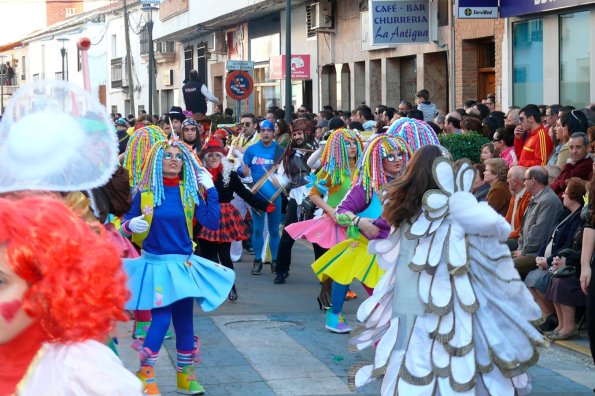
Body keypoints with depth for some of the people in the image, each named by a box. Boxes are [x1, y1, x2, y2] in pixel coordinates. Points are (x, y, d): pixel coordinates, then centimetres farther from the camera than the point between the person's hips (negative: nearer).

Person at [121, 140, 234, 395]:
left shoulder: (189, 191, 0)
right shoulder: (145, 192, -5)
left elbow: (212, 223, -10)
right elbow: (127, 224, 0)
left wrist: (210, 189, -11)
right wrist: (131, 225, -22)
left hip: (183, 263, 3)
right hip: (154, 263, -3)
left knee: (184, 319, 8)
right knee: (161, 318, -11)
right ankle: (145, 375, 5)